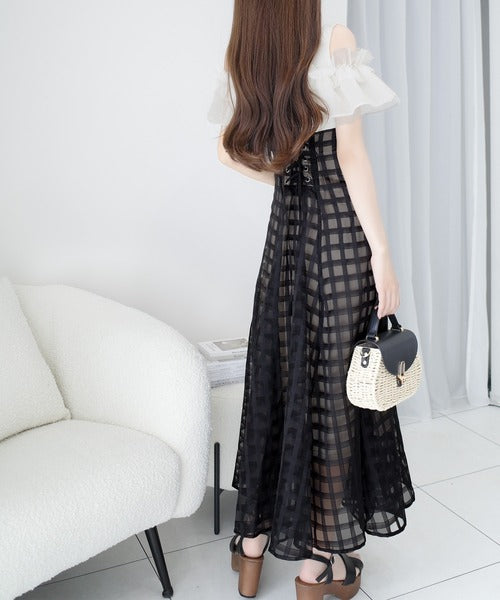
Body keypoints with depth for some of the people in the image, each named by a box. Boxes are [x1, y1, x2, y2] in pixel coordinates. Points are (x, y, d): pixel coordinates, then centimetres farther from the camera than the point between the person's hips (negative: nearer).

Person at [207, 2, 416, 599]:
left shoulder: (243, 55, 8)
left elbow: (228, 149, 15)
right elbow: (351, 154, -15)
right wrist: (381, 249, -13)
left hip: (286, 226, 6)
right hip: (340, 228, -5)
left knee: (276, 374, 13)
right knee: (332, 386, 2)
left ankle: (253, 538, 25)